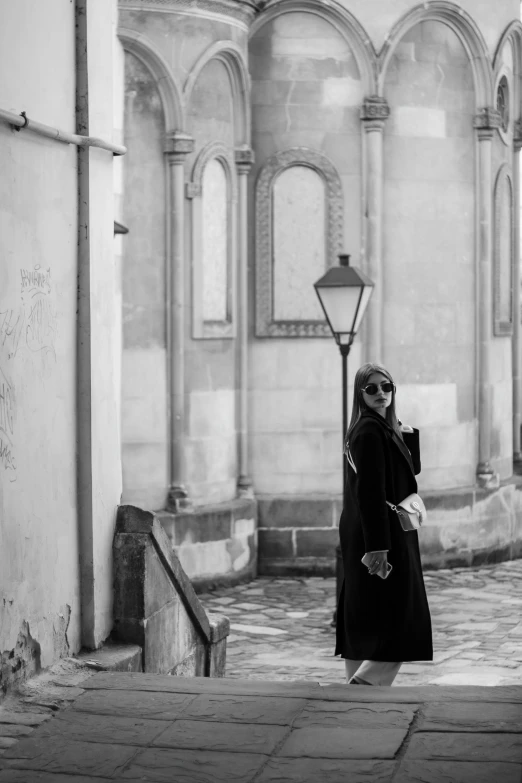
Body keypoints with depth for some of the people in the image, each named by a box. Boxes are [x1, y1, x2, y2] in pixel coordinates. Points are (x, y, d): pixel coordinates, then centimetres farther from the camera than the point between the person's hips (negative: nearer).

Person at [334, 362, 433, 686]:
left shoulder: (384, 427, 14)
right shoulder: (370, 431, -16)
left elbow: (412, 468, 19)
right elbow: (369, 492, -21)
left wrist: (408, 435, 3)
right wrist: (377, 547, -25)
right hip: (382, 536, -10)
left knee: (364, 621, 11)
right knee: (402, 623, -7)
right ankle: (362, 684, -8)